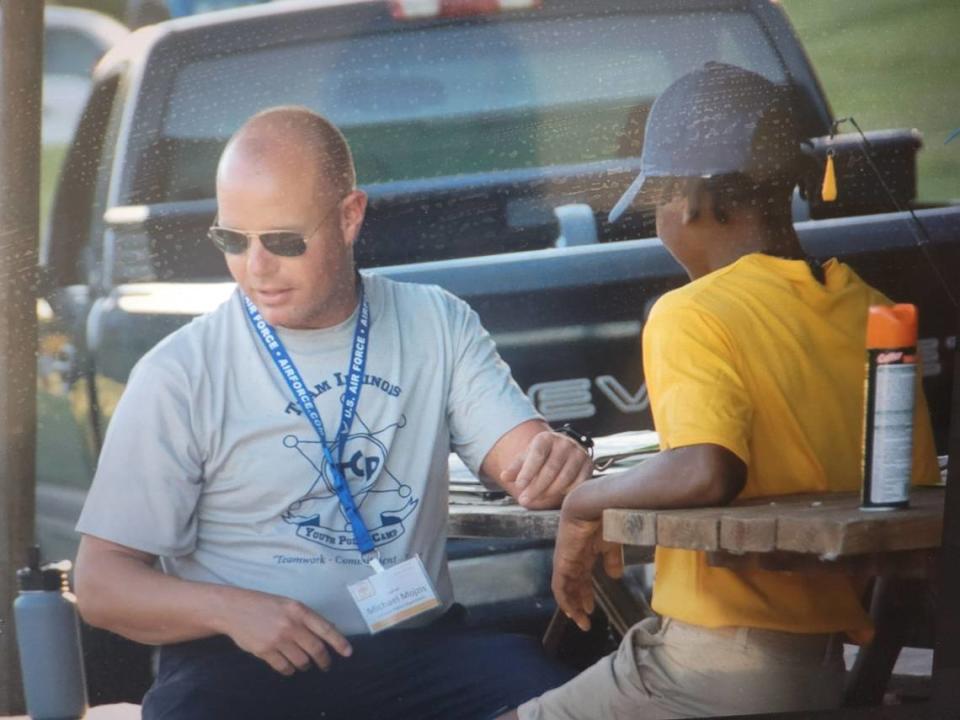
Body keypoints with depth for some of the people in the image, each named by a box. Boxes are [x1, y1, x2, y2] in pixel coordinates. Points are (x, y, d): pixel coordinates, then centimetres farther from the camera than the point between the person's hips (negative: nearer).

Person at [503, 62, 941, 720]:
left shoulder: (692, 316, -13)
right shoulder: (869, 311, 8)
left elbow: (703, 471, -30)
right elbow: (919, 479, 13)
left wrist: (585, 505, -13)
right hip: (828, 667, 8)